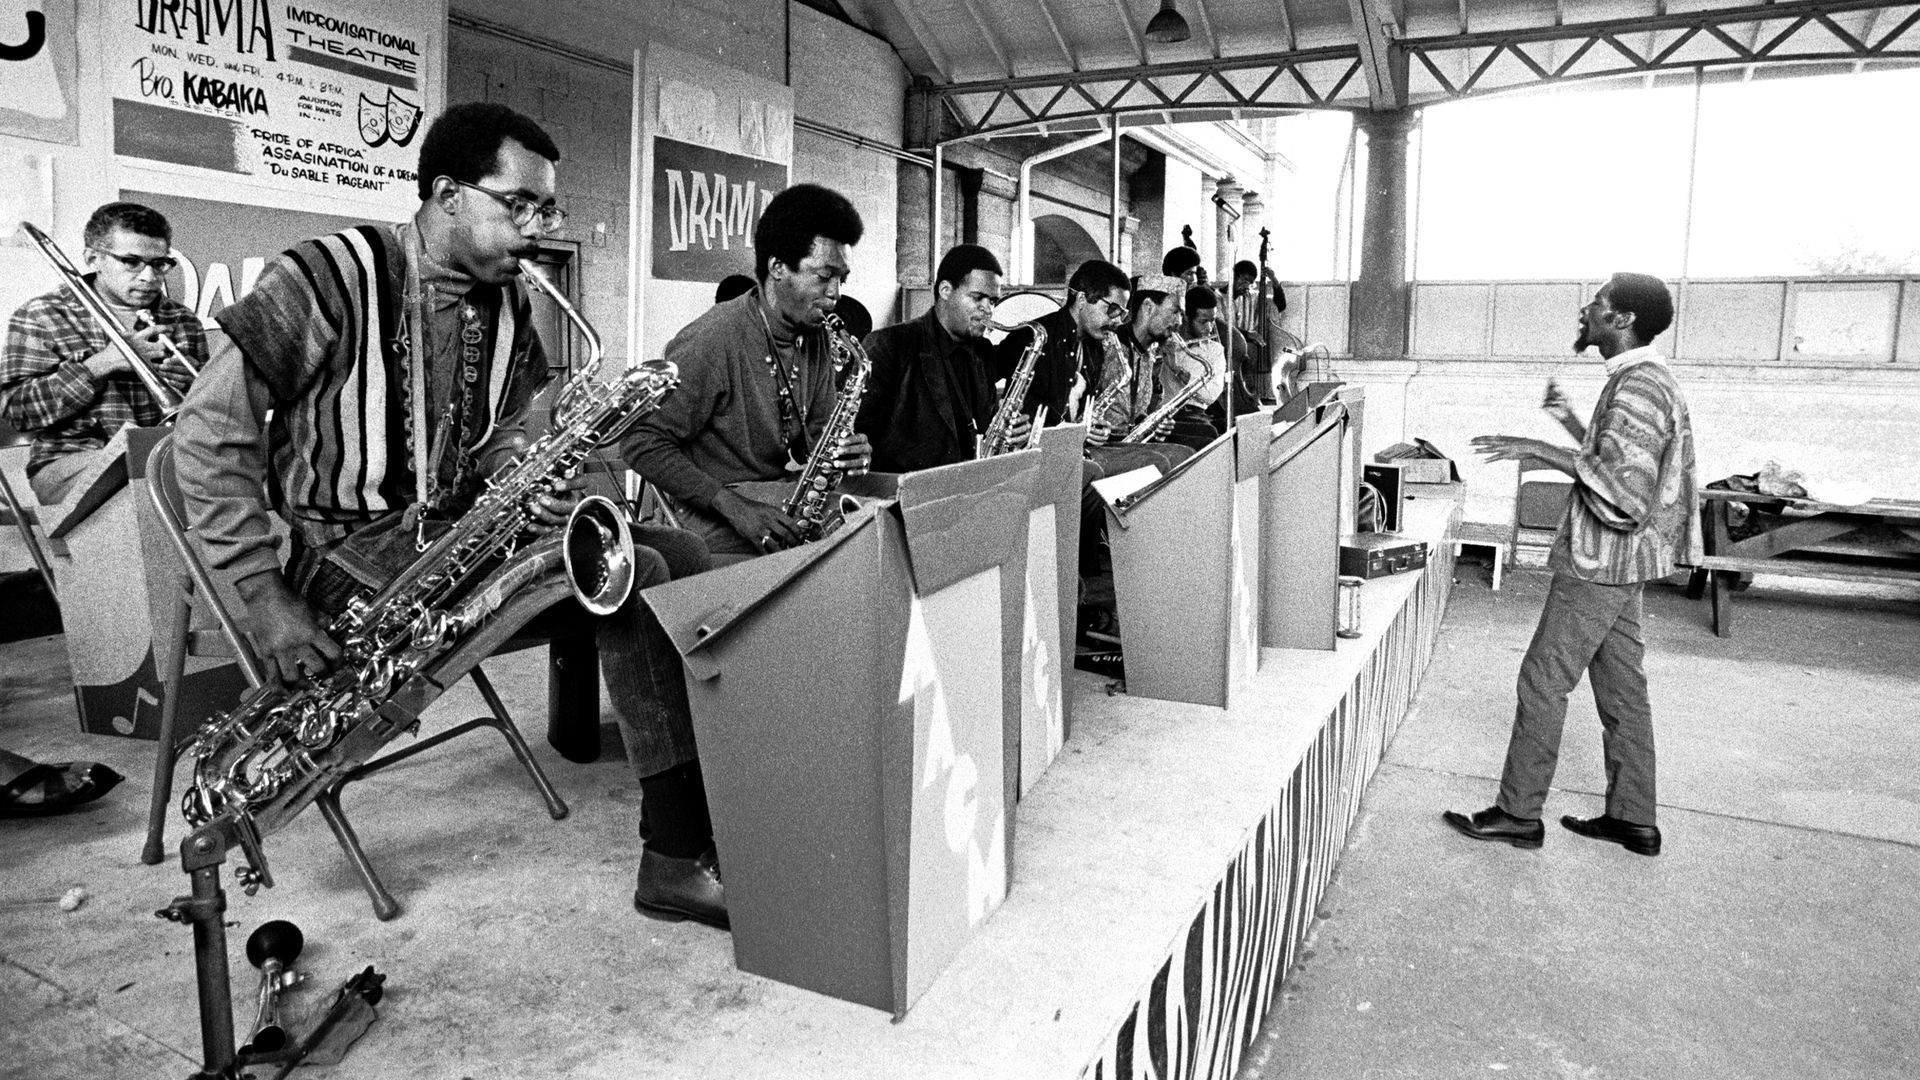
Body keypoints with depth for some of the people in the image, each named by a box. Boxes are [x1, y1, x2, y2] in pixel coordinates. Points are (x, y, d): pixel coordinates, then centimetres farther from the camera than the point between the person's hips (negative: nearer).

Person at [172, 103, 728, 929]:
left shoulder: (507, 302, 8)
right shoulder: (330, 278, -13)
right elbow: (209, 432, -13)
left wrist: (538, 483, -13)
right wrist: (267, 599, -18)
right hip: (350, 550, -7)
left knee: (683, 558, -10)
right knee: (635, 578, -25)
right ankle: (676, 857, -16)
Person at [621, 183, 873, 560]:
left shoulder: (815, 338, 7)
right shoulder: (712, 340, -17)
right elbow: (641, 442, -16)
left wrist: (845, 452, -9)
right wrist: (732, 504, -24)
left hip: (785, 505, 8)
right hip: (717, 525, -8)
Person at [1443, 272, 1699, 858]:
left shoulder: (1637, 388, -21)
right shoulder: (1641, 379, 12)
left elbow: (1625, 494, -28)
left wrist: (1545, 452, -25)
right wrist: (1572, 423, 18)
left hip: (1600, 565, -10)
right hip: (1617, 564, 10)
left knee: (1542, 683, -2)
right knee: (1621, 687, 15)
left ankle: (1518, 815, 8)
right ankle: (1634, 820, 24)